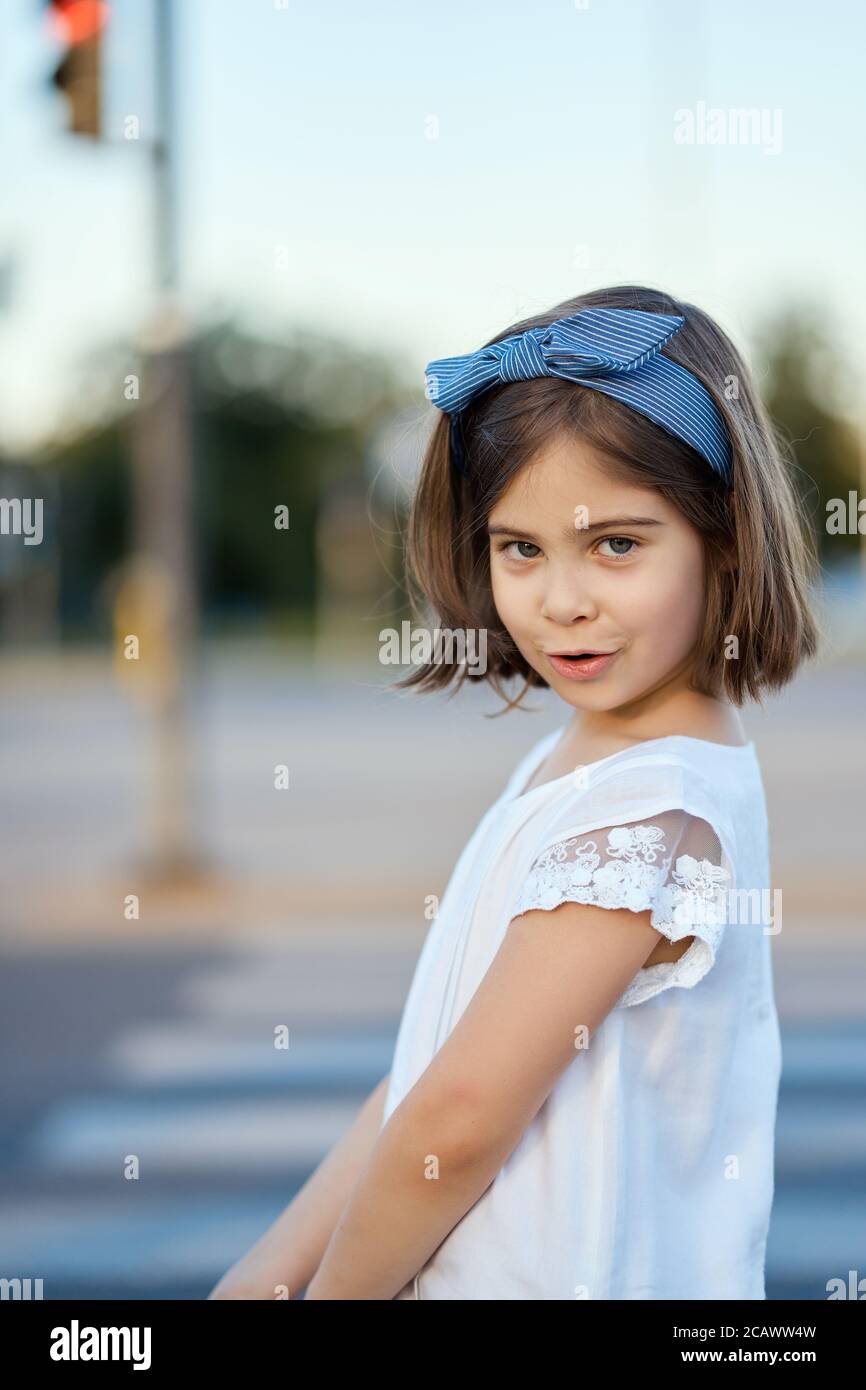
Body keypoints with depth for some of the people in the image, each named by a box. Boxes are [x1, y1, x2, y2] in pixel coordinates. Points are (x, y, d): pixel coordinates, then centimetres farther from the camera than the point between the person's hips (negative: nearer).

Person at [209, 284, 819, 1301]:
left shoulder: (650, 810, -23)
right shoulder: (568, 762, 6)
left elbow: (458, 1123, -22)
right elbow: (425, 1067, 5)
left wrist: (332, 1288, -8)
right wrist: (268, 1272, 0)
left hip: (555, 1285, -7)